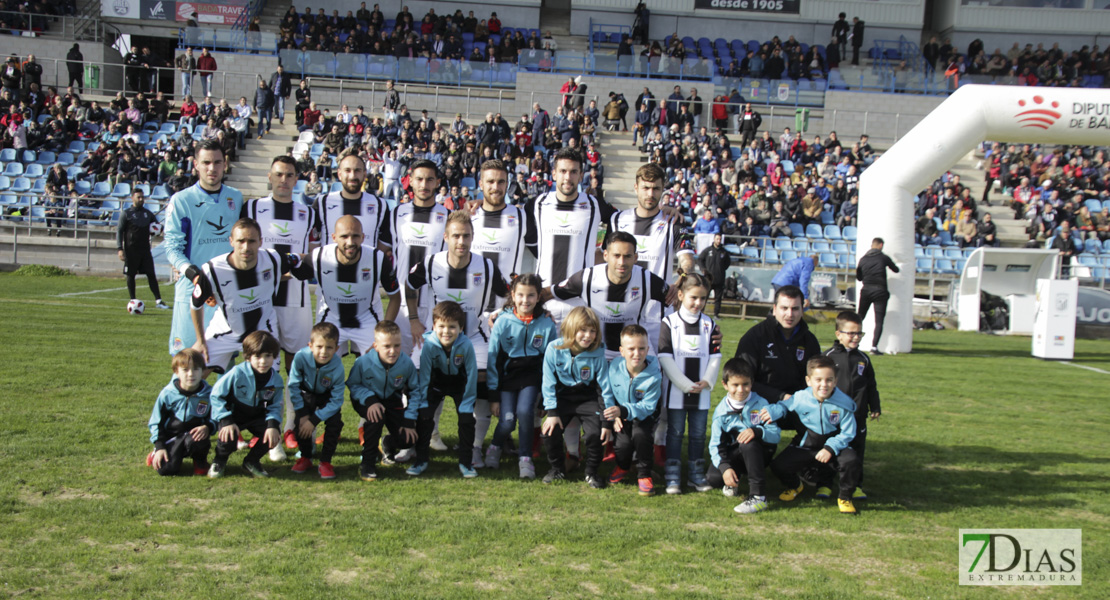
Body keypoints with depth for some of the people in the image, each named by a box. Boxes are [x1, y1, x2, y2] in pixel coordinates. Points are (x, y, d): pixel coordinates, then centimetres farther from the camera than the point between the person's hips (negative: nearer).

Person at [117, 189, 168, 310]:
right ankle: (133, 300, 13)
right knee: (131, 275, 3)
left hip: (145, 249, 3)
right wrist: (120, 248, -10)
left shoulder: (147, 213, 12)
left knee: (151, 274, -2)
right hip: (131, 250, -3)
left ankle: (158, 300, -3)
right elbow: (119, 231, -1)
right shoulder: (126, 213, 0)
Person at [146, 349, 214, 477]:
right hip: (171, 437, 0)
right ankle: (157, 453, 18)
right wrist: (159, 446, -5)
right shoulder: (167, 394, -7)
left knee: (194, 441, -37)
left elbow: (215, 418, 6)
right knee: (166, 469, -20)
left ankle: (200, 460, 0)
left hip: (194, 434, 0)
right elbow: (156, 422, 3)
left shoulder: (209, 394, -6)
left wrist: (207, 427, -18)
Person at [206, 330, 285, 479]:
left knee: (273, 436, -20)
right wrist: (226, 421, -25)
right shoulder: (237, 373, -23)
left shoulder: (276, 380, -10)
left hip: (257, 416, 4)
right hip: (232, 414, -4)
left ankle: (251, 461, 10)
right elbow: (216, 395, -17)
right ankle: (219, 461, 9)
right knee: (229, 439, -30)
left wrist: (272, 425, -23)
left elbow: (274, 407, -2)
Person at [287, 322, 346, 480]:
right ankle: (305, 457, 9)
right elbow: (293, 385, -19)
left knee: (334, 422, -21)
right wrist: (302, 413, -21)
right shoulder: (301, 357, -33)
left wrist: (314, 420, -30)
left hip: (327, 397, -1)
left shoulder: (337, 368, -33)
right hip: (307, 394, 1)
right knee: (300, 421, -18)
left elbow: (336, 400, -26)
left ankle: (325, 461, -2)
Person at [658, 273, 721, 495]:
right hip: (675, 391, -3)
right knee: (675, 432, 3)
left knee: (698, 434, 9)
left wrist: (707, 381, -9)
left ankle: (696, 474, 20)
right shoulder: (669, 323, -3)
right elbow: (664, 357, -9)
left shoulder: (709, 325, 8)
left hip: (701, 391, 3)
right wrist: (686, 385, -14)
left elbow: (715, 356, 7)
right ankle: (672, 476, 9)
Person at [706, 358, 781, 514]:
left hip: (759, 453, -2)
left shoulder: (760, 404, -9)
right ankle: (733, 480, 13)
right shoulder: (721, 411, -6)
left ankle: (758, 496, -32)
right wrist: (725, 467, -28)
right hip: (734, 456, 2)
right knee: (713, 477, -26)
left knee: (748, 443, -37)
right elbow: (715, 445, -10)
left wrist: (757, 431, -37)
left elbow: (776, 434, -15)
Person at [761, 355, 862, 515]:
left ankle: (845, 498, -1)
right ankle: (794, 486, 23)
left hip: (834, 446, -1)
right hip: (805, 446, 1)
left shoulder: (844, 403, -15)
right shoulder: (800, 398, -10)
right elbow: (785, 405, 11)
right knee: (778, 466, -17)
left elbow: (847, 433, -9)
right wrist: (774, 410, -12)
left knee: (851, 460, -32)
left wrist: (831, 448, -23)